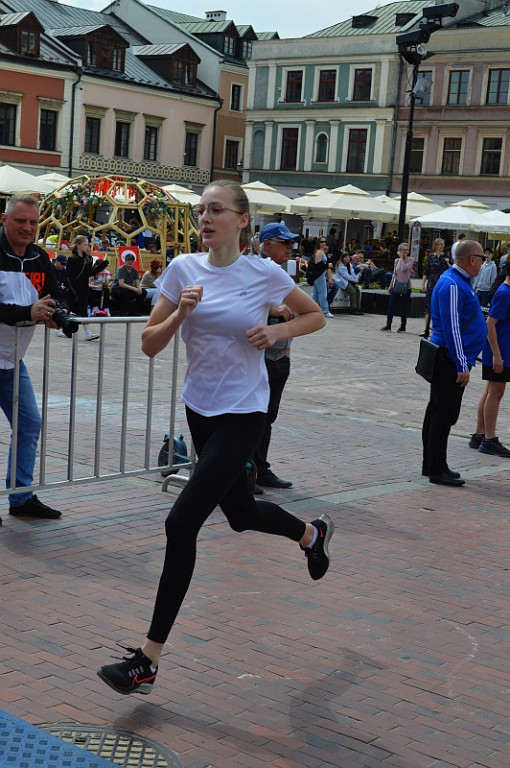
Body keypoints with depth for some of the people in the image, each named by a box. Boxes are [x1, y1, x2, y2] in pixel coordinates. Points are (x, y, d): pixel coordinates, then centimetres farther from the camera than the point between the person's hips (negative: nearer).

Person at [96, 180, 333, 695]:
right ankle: (312, 533, 55)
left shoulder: (265, 274, -8)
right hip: (199, 406, 6)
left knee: (182, 523, -12)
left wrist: (276, 332, -10)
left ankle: (148, 660, -4)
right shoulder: (184, 268, 0)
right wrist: (180, 313, -18)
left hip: (242, 414, -5)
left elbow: (315, 315, 8)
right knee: (240, 513, 20)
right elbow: (150, 344, 0)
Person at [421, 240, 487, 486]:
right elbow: (451, 327, -22)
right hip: (451, 360, -11)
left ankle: (432, 465, 23)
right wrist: (462, 366, -21)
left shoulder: (459, 282, 14)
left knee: (438, 411, 15)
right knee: (444, 413, -6)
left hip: (445, 360, 11)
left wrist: (464, 363, 22)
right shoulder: (452, 285, -18)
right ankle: (437, 470, -1)